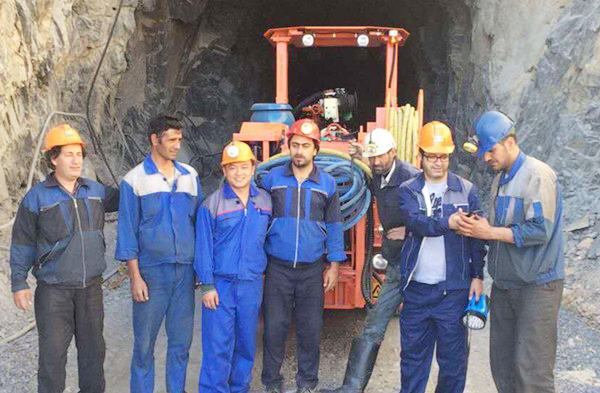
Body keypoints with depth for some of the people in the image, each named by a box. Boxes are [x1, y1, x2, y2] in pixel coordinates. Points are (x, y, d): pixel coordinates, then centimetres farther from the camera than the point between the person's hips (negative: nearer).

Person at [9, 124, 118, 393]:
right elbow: (22, 243, -1)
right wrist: (18, 283, -3)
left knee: (93, 348, 14)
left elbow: (119, 199, 24)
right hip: (54, 289, -4)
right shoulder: (37, 196, -5)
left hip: (91, 286, 4)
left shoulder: (95, 191, 5)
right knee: (53, 353, 0)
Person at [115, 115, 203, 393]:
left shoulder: (190, 176, 7)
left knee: (181, 340, 12)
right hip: (151, 272, -3)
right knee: (145, 341, 5)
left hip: (185, 271, 3)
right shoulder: (135, 180, -2)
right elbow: (127, 232, -3)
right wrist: (135, 277, -7)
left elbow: (199, 222, 11)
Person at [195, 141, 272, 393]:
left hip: (252, 284, 3)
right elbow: (203, 247, -5)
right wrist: (207, 286, -8)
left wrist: (266, 268, 9)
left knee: (246, 343, 13)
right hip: (220, 284, -3)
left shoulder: (265, 200, 5)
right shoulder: (212, 204, -5)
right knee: (217, 346, -1)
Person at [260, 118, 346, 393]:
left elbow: (334, 226, 8)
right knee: (274, 327, 5)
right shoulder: (272, 178, 1)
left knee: (310, 329, 9)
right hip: (277, 268, 0)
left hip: (312, 270, 1)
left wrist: (335, 265, 4)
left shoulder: (327, 184, 3)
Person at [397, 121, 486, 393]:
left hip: (454, 289, -1)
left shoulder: (466, 190, 2)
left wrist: (478, 276, -2)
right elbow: (416, 221, -17)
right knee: (413, 353, 12)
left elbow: (476, 237, 3)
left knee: (453, 355, 9)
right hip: (416, 289, 1)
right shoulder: (407, 190, 3)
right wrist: (448, 223, -32)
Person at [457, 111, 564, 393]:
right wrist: (478, 227, -3)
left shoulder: (538, 175, -12)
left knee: (531, 370, -5)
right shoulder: (500, 180, 13)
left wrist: (490, 232, -16)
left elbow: (540, 231, -21)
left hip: (536, 285, -8)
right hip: (504, 284, 8)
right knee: (502, 364, 13)